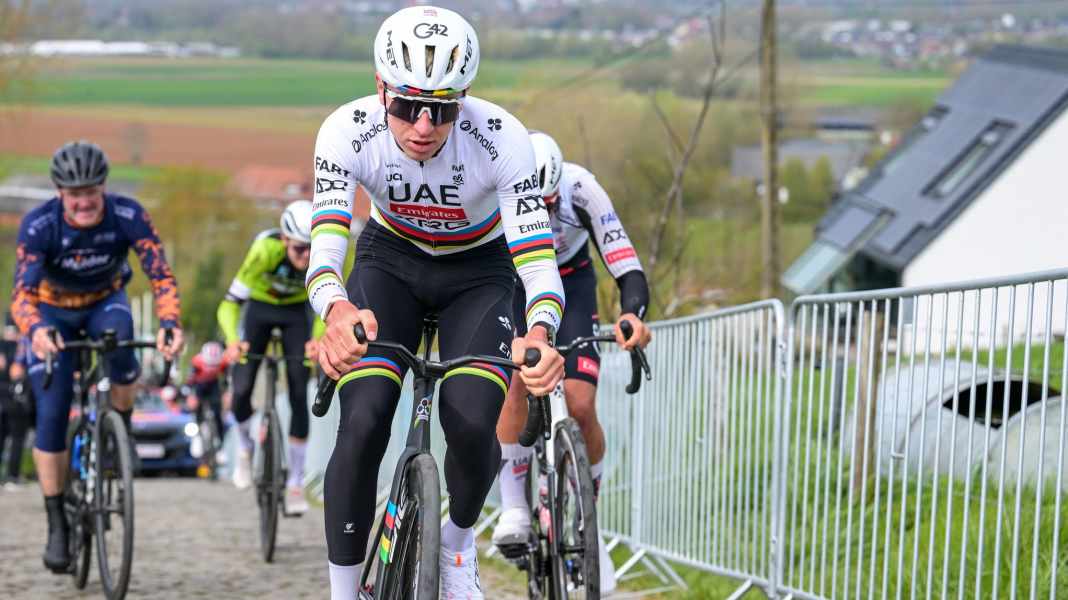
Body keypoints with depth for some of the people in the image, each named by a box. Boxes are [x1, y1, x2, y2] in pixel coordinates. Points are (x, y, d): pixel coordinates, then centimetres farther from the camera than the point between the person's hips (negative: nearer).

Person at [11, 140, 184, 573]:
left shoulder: (128, 216, -28)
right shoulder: (38, 226, -30)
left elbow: (161, 275, -32)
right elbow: (22, 292, -38)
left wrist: (169, 323, -51)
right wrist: (35, 330, -60)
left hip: (105, 302, 1)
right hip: (53, 312, -1)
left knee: (119, 334, -36)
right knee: (52, 415, -12)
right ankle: (57, 525, -2)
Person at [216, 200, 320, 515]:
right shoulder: (266, 249, -38)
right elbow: (229, 304, -36)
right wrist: (232, 341, -55)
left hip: (296, 313, 1)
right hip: (260, 307, -1)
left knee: (299, 396, -10)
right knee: (241, 390, -10)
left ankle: (296, 484, -2)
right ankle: (245, 448, 23)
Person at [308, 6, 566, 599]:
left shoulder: (501, 139, -33)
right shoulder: (348, 132, -30)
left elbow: (537, 260, -37)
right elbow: (324, 250, -39)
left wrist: (539, 334, -59)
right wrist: (338, 312, -63)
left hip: (478, 272, 0)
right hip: (390, 262, 1)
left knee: (472, 425, -22)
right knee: (363, 425, -21)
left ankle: (458, 540, 12)